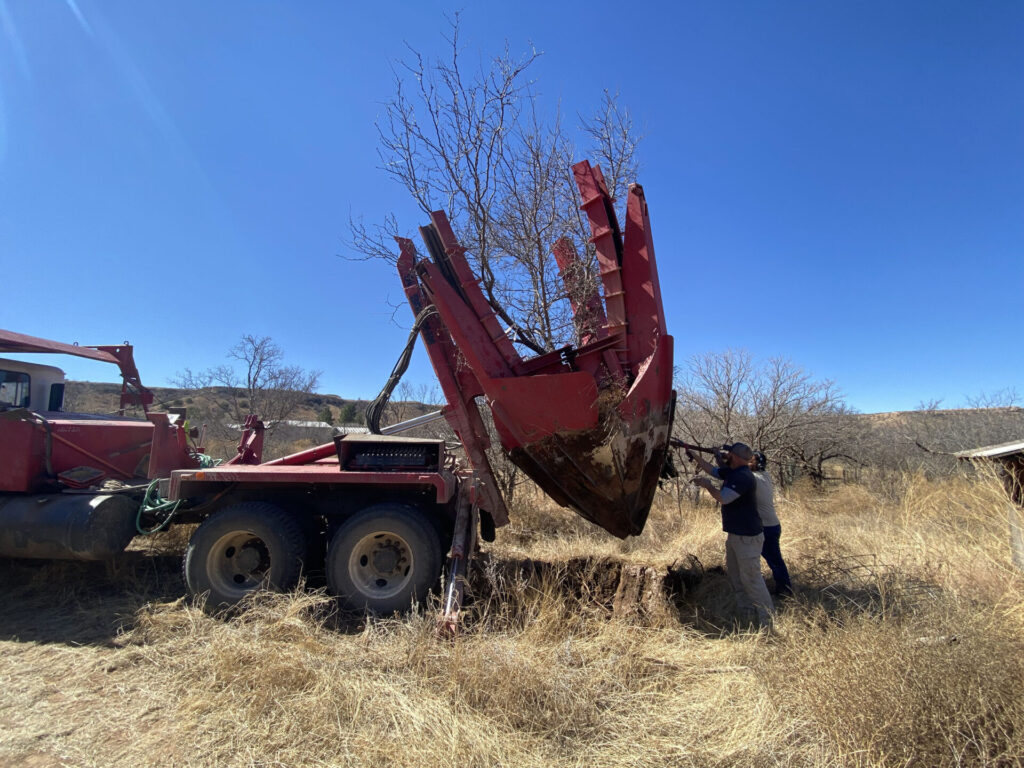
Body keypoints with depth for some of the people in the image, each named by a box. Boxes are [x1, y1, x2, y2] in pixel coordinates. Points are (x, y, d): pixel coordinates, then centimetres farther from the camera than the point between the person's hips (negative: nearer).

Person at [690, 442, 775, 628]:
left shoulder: (743, 477, -24)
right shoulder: (731, 472, 6)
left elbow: (723, 498, -28)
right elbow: (712, 469, 21)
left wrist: (708, 485, -12)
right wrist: (693, 455, 19)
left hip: (747, 537, -10)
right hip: (734, 534, 10)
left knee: (751, 578, -5)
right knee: (734, 574, 18)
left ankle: (767, 621, 5)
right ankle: (745, 612, 29)